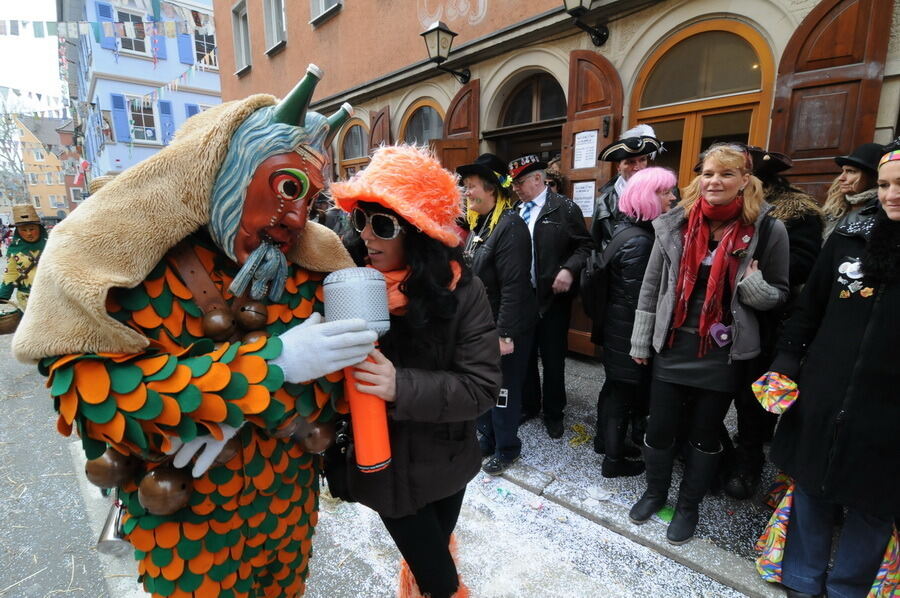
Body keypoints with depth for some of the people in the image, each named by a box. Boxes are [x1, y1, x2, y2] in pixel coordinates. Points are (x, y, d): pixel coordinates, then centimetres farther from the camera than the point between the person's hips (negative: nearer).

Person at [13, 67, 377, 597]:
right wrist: (268, 362, -36)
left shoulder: (307, 261, -8)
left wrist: (243, 413, -25)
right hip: (183, 523, -3)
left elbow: (339, 360, -10)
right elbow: (91, 391, -27)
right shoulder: (124, 255, -18)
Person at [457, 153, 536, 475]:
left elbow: (514, 287, -24)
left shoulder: (510, 226, -19)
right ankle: (487, 439, 40)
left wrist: (505, 333, -23)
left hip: (504, 328, -8)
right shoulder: (480, 223, 9)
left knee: (503, 390, 8)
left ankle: (507, 449, 30)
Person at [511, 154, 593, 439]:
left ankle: (553, 413, 28)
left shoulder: (565, 208, -5)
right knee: (525, 355, 16)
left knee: (553, 359, 9)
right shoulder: (516, 211, 8)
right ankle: (528, 405, 36)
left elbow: (584, 246, -6)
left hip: (552, 297, -4)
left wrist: (569, 270, -22)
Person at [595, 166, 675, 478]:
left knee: (617, 389, 22)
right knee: (623, 393, 6)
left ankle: (609, 441, 41)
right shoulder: (640, 241, -22)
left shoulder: (626, 229, 8)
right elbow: (638, 299, -22)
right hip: (629, 332, -9)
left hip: (616, 324, 9)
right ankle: (614, 460, 24)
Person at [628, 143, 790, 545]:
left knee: (704, 434, 14)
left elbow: (779, 294, 5)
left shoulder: (768, 229, -6)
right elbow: (651, 286, 3)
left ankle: (688, 505, 38)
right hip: (673, 346, 1)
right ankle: (655, 492, 38)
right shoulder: (675, 224, -2)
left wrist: (754, 286, -19)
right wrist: (640, 341, 5)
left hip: (723, 353, -1)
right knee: (658, 429, 10)